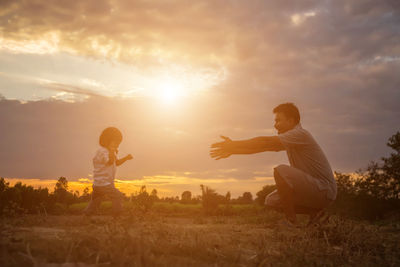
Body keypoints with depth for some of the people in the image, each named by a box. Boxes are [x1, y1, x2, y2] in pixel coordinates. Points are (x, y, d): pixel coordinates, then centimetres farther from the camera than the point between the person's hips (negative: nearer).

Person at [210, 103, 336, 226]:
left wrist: (234, 145, -18)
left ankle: (291, 221, -17)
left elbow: (265, 141, -21)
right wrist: (233, 149, 2)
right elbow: (263, 146, 11)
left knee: (281, 170, -27)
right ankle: (315, 213, 9)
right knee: (271, 201, 9)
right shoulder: (290, 139, 15)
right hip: (311, 189, 10)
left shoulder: (300, 134, -15)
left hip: (324, 190, -10)